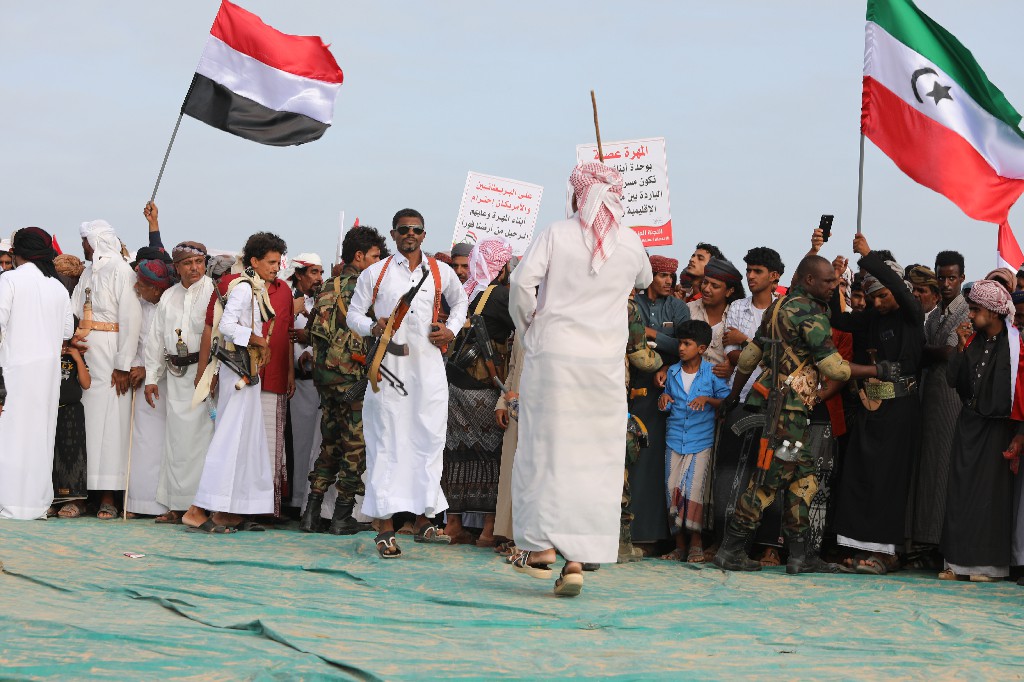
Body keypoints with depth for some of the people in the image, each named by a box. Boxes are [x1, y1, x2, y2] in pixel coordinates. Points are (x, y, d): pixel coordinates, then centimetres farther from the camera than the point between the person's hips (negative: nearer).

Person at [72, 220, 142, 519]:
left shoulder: (120, 270, -6)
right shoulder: (88, 273, 18)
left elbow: (131, 320, -11)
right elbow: (73, 314, 15)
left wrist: (123, 366, -15)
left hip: (109, 354, -7)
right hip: (84, 356, 7)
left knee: (108, 420, -5)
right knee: (84, 420, 2)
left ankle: (108, 497, -3)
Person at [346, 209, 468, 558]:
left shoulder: (441, 273, 13)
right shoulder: (375, 273, 8)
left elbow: (460, 300, 31)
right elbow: (353, 315, 9)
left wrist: (451, 330, 13)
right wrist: (373, 328, -12)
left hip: (428, 365, 2)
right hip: (389, 365, -2)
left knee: (428, 440, -1)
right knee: (386, 441, -5)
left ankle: (423, 520, 8)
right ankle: (385, 526, -3)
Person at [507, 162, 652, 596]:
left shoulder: (555, 234, -1)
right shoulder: (630, 242, 6)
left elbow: (522, 281, -13)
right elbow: (644, 282, 26)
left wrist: (528, 329, 2)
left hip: (552, 353, -1)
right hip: (605, 361, 1)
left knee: (545, 447, 6)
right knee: (595, 458, 3)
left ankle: (541, 547, 3)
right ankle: (577, 560, -1)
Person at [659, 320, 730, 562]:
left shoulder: (712, 372, -1)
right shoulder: (673, 372, 11)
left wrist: (708, 399, -17)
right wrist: (664, 400, 0)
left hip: (701, 441, -4)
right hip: (675, 440, 4)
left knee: (693, 490, -11)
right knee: (673, 490, 1)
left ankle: (696, 544, 2)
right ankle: (680, 545, 10)